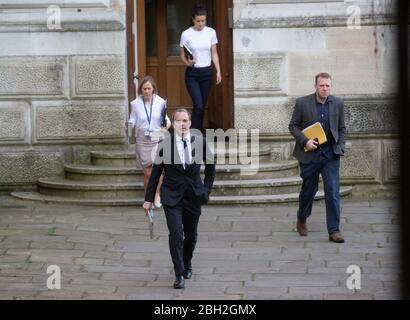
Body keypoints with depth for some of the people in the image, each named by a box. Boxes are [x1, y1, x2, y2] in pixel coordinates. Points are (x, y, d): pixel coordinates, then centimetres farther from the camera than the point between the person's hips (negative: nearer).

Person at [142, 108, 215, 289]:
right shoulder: (165, 142, -9)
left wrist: (207, 189, 7)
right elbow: (156, 172, -2)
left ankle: (187, 263, 40)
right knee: (176, 234, -13)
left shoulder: (199, 140, -4)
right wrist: (148, 199, -2)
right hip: (172, 196, -2)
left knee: (191, 235, 13)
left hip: (193, 196, 2)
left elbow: (210, 164, 11)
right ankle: (179, 274, -5)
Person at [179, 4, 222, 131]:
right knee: (198, 105, -14)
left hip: (207, 72, 3)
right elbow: (182, 55, 0)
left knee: (202, 106, 8)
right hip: (192, 73, -3)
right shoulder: (186, 34, -7)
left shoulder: (211, 32, 0)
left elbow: (214, 53, 6)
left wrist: (218, 71, -1)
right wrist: (187, 62, -20)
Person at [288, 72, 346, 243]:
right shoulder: (302, 103, -4)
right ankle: (302, 220, 38)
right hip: (309, 154, -1)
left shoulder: (338, 104, 3)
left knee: (333, 192, -8)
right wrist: (305, 141, -13)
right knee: (308, 190, 12)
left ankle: (334, 230, -4)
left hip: (331, 155, 1)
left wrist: (341, 147, 0)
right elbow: (293, 126, 0)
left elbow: (342, 128, 12)